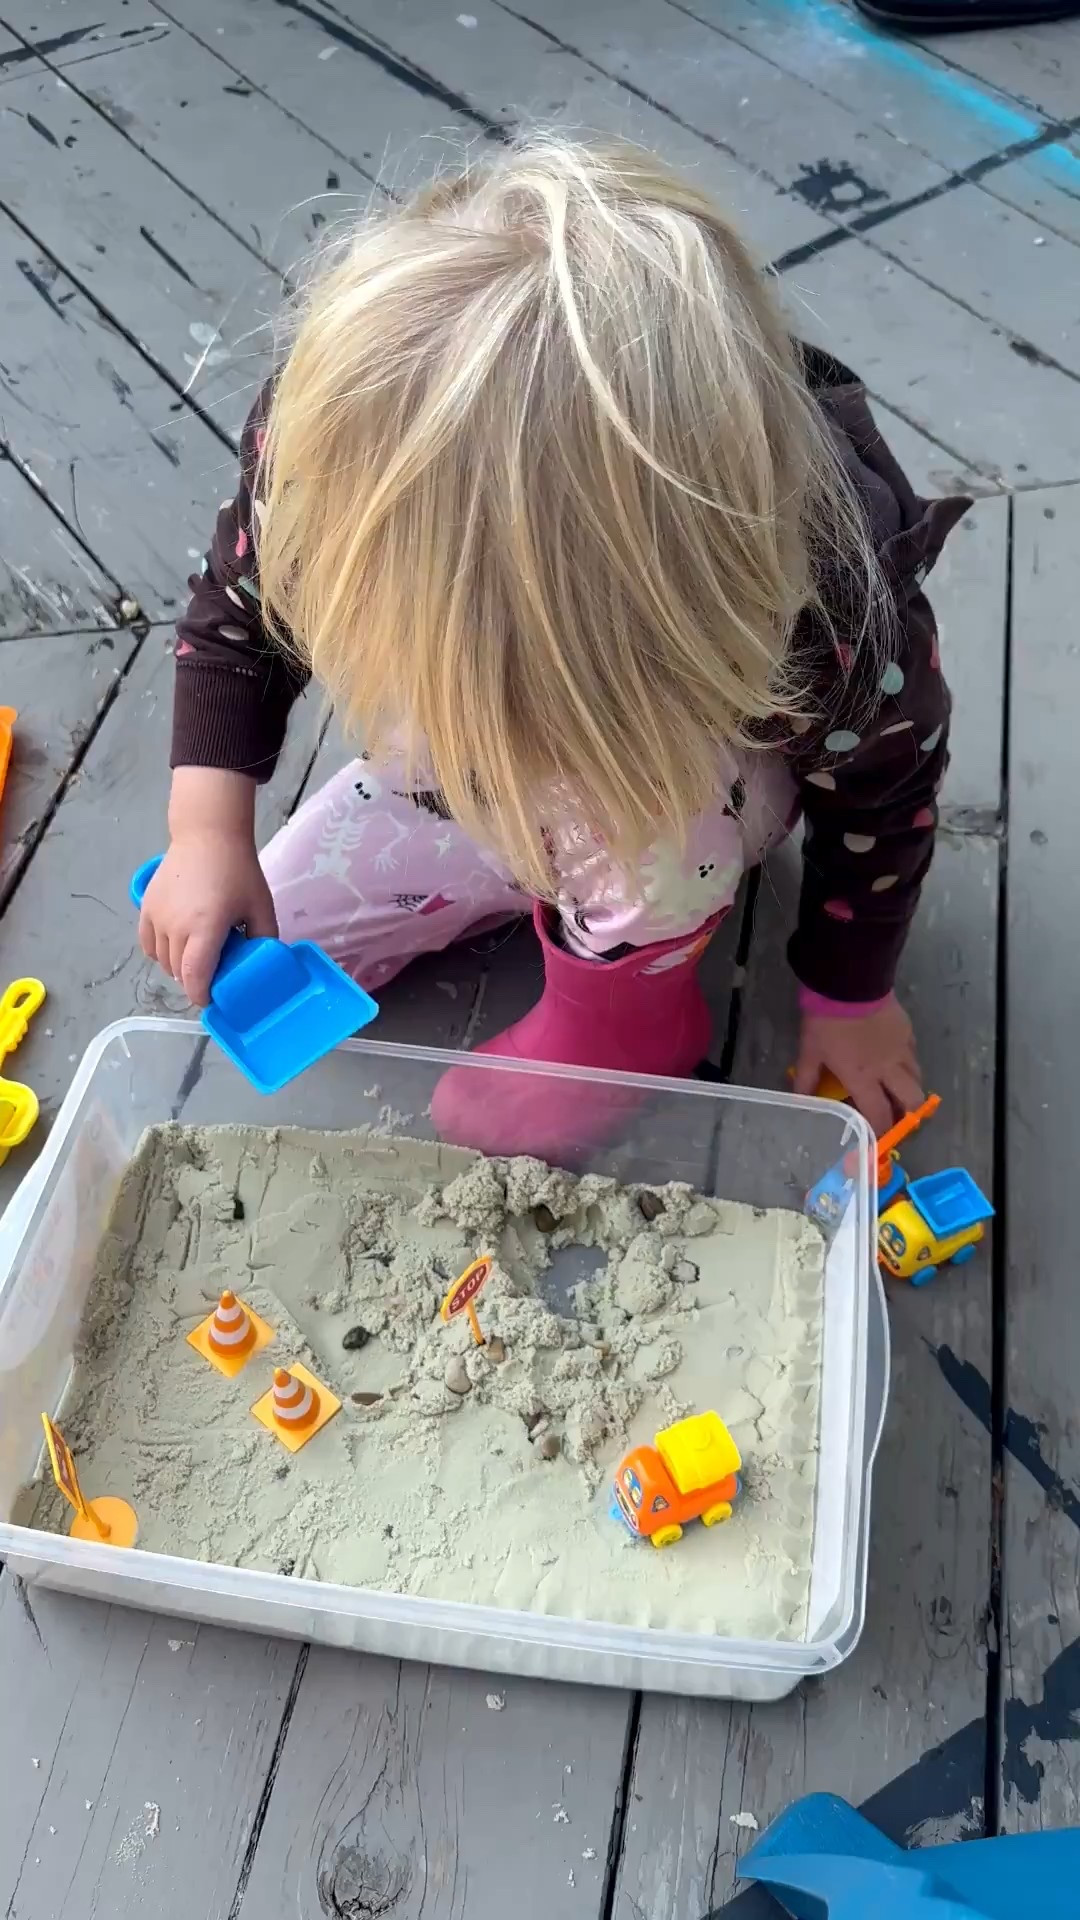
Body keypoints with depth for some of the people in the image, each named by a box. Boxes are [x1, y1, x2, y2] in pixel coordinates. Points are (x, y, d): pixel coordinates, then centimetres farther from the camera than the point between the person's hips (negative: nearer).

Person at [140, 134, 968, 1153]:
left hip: (701, 795, -3)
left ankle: (628, 1002, -6)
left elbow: (881, 785, -18)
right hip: (463, 778, 4)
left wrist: (849, 994, -5)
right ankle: (567, 867, 16)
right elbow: (235, 614, -12)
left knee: (632, 786, -40)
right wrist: (208, 831, -22)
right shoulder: (330, 430, -34)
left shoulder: (822, 607, -42)